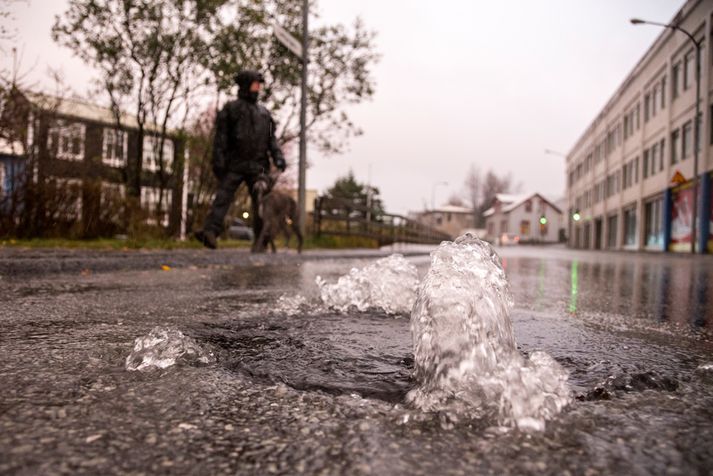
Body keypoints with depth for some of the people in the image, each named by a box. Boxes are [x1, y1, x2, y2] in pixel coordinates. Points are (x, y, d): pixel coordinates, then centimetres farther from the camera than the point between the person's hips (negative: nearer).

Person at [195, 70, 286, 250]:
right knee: (223, 197, -13)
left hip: (257, 166, 3)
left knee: (260, 202, -3)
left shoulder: (264, 112, 20)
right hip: (234, 165, -3)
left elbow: (271, 139, 16)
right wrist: (218, 161, -9)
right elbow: (220, 137, 0)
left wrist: (278, 157, 0)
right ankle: (210, 232, -24)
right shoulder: (230, 109, 8)